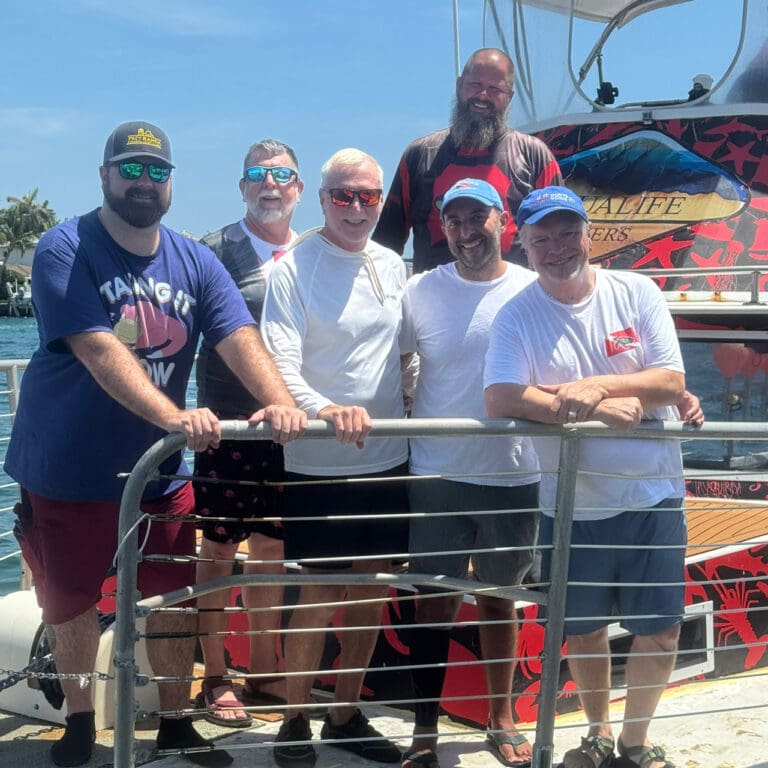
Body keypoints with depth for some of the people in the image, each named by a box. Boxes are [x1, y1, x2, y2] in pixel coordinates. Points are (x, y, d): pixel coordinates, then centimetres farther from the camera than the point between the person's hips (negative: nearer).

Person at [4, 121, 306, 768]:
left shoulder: (195, 262, 1)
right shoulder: (65, 251, -13)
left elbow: (240, 338, -13)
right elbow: (99, 351, -26)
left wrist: (279, 402, -33)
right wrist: (173, 415, -39)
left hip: (159, 471, 3)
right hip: (67, 472, -3)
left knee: (174, 601, 10)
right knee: (70, 605, 12)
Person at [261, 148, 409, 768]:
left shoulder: (393, 266, 9)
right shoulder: (294, 268, -8)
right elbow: (280, 363, -18)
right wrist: (323, 409, -35)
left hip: (388, 458, 6)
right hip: (319, 462, -6)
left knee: (372, 589, 12)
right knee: (322, 593, 0)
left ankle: (347, 715, 29)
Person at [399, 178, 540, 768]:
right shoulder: (421, 292, -2)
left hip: (516, 475, 1)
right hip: (437, 475, -1)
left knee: (500, 598, 16)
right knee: (435, 602, 6)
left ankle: (502, 718, 33)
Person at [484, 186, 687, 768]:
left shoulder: (637, 293, -4)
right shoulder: (516, 317, -6)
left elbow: (672, 383, -9)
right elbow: (502, 398, -21)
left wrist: (593, 385, -22)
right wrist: (598, 409, -24)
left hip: (652, 496, 1)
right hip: (571, 503, 0)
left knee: (660, 631, 7)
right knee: (584, 630, 15)